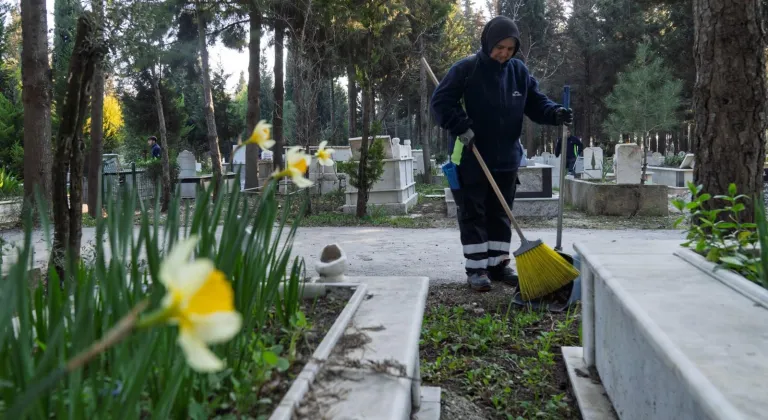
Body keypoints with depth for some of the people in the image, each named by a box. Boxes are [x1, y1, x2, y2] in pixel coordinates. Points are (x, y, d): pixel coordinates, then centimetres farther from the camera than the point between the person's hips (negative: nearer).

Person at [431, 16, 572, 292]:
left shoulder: (519, 72, 4)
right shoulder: (466, 69, -10)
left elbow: (535, 102, 9)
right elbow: (440, 101, -11)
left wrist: (555, 114, -11)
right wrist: (461, 127, -22)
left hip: (506, 158, 5)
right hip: (472, 158, -5)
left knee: (500, 213, 12)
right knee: (473, 213, 1)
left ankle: (498, 264, 23)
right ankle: (476, 268, 7)